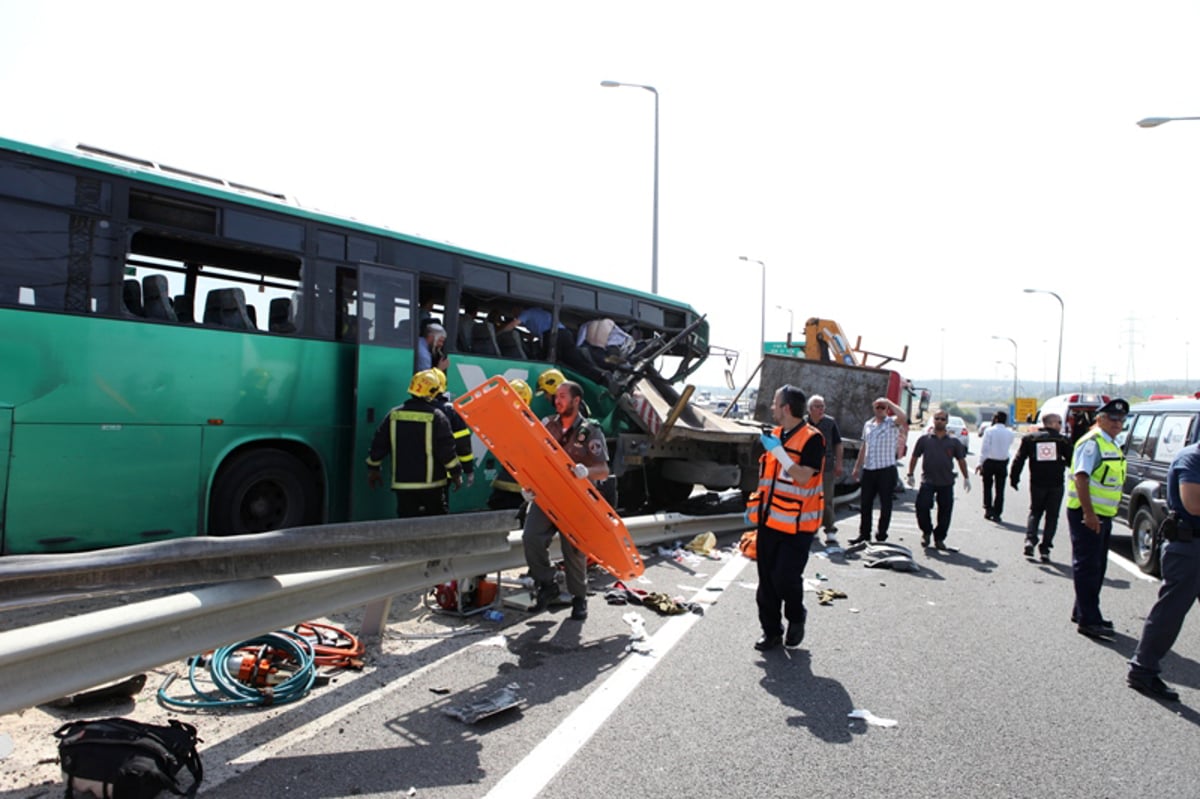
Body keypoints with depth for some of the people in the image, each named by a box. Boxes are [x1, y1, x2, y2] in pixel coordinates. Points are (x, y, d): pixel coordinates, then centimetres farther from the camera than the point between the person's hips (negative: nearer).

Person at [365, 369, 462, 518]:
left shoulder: (394, 415, 4)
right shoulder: (437, 416, -8)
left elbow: (379, 444, 9)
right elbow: (447, 449, -9)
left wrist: (373, 469, 21)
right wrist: (456, 473, 2)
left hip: (402, 483, 3)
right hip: (431, 483, -3)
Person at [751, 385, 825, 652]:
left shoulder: (811, 439, -13)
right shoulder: (775, 435, 11)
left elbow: (804, 477, -22)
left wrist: (778, 451, -26)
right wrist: (757, 506, 17)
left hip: (797, 524, -7)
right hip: (769, 520, 7)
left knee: (786, 578, -8)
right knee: (767, 580, 9)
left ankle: (796, 619, 21)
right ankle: (771, 630, 22)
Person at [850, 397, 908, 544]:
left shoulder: (892, 423, -3)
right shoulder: (868, 424, 14)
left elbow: (903, 417, -28)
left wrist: (889, 402, -19)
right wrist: (857, 466, 19)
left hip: (886, 470, -5)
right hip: (868, 470, 5)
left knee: (885, 504, 3)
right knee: (865, 503, 9)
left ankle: (881, 535, 12)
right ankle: (864, 534, 18)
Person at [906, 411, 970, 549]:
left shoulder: (954, 441, 7)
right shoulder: (924, 439, 4)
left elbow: (961, 460, 12)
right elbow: (914, 457, 9)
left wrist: (966, 478, 9)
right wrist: (910, 474, 4)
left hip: (946, 483, 1)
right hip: (928, 481, -1)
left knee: (945, 512, 5)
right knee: (922, 507, -9)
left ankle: (939, 538, 19)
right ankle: (926, 532, 15)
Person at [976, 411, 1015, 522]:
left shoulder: (989, 431, -10)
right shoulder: (1009, 433, 1)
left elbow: (984, 448, -12)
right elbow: (1008, 447, 7)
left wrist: (981, 463, -9)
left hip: (989, 461, -2)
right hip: (1003, 462, 2)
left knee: (987, 486, 12)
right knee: (999, 490, 6)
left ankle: (988, 509, 5)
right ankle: (997, 514, 6)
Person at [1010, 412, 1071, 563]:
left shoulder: (1029, 438, 2)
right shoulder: (1062, 440, -1)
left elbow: (1019, 460, 1)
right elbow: (1071, 460, 0)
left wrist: (1013, 478, 6)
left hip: (1037, 484, 1)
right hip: (1056, 484, -1)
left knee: (1035, 512, 16)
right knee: (1052, 516, 7)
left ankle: (1030, 540, -5)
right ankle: (1045, 548, 2)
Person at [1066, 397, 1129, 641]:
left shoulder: (1112, 445, 15)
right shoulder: (1092, 442, -14)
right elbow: (1081, 477, -23)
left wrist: (1099, 514, 17)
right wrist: (1088, 513, -28)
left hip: (1102, 514, 10)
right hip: (1087, 514, -10)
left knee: (1096, 567, 15)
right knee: (1087, 567, -7)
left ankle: (1082, 612, 26)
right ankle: (1088, 620, -4)